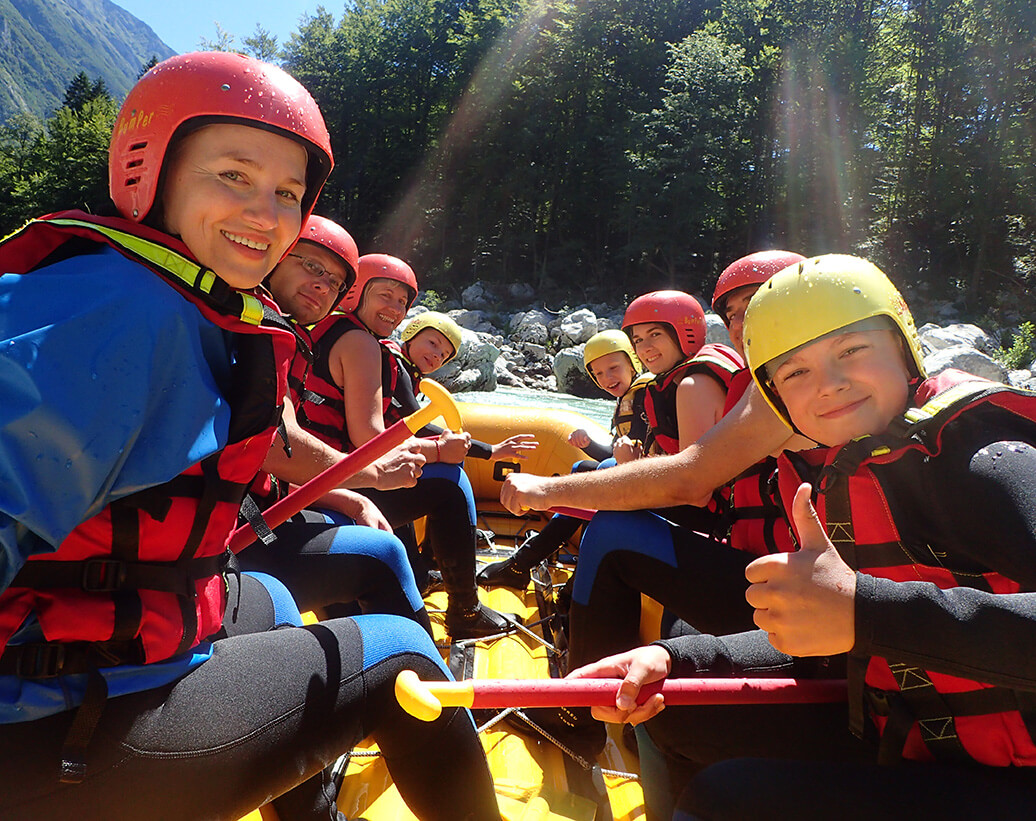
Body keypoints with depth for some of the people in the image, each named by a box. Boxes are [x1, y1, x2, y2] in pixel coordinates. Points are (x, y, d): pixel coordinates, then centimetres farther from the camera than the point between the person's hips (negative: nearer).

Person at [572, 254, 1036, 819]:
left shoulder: (979, 460, -19)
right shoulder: (837, 479, 3)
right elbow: (811, 643, 7)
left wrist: (864, 610, -41)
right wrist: (674, 659, -6)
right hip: (898, 743, 8)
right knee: (677, 712, 9)